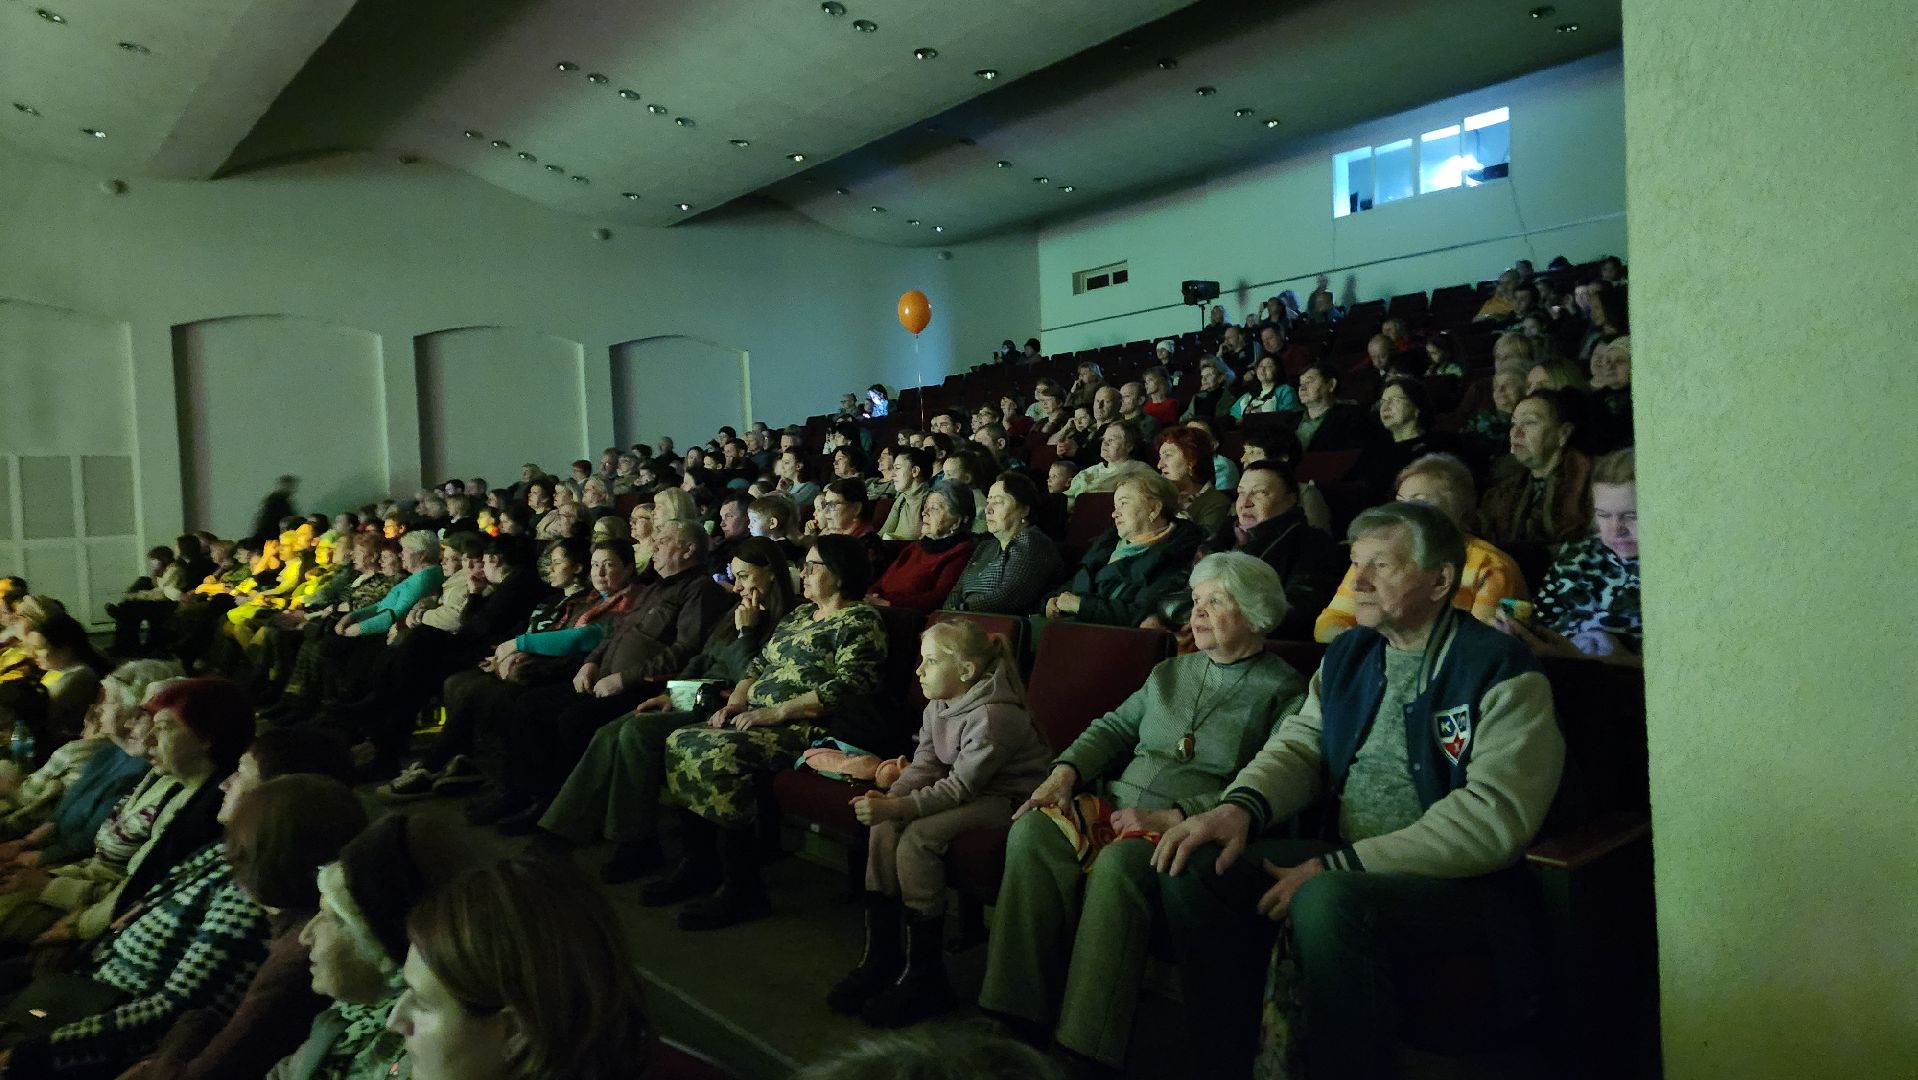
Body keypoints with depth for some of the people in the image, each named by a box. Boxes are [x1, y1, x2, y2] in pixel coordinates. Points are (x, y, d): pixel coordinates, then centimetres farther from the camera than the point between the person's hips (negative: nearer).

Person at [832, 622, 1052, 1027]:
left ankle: (925, 978, -16)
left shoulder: (993, 716, -24)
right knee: (883, 828, -14)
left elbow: (959, 788, -26)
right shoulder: (937, 707, 4)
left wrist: (896, 807, -32)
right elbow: (924, 765, 0)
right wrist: (890, 797, -20)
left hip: (1005, 798, -9)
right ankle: (880, 958, -5)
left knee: (917, 838, -28)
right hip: (966, 789, 9)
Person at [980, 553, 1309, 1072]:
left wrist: (1170, 818, -21)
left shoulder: (1284, 693, 1)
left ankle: (1086, 1046, -30)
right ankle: (1022, 1013, -22)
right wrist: (1065, 771, 1)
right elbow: (1114, 728, 22)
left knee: (1119, 861, -37)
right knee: (1033, 830, -23)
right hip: (1118, 804, 6)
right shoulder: (1171, 673, 23)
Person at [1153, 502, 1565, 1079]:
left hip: (1460, 880, -7)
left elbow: (1496, 815, -21)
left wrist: (1338, 866, -24)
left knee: (1326, 901, -36)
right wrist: (1241, 806, -14)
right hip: (1345, 863, 7)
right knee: (1194, 869, -12)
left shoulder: (1503, 673, -11)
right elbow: (1299, 745, 11)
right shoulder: (1348, 655, 12)